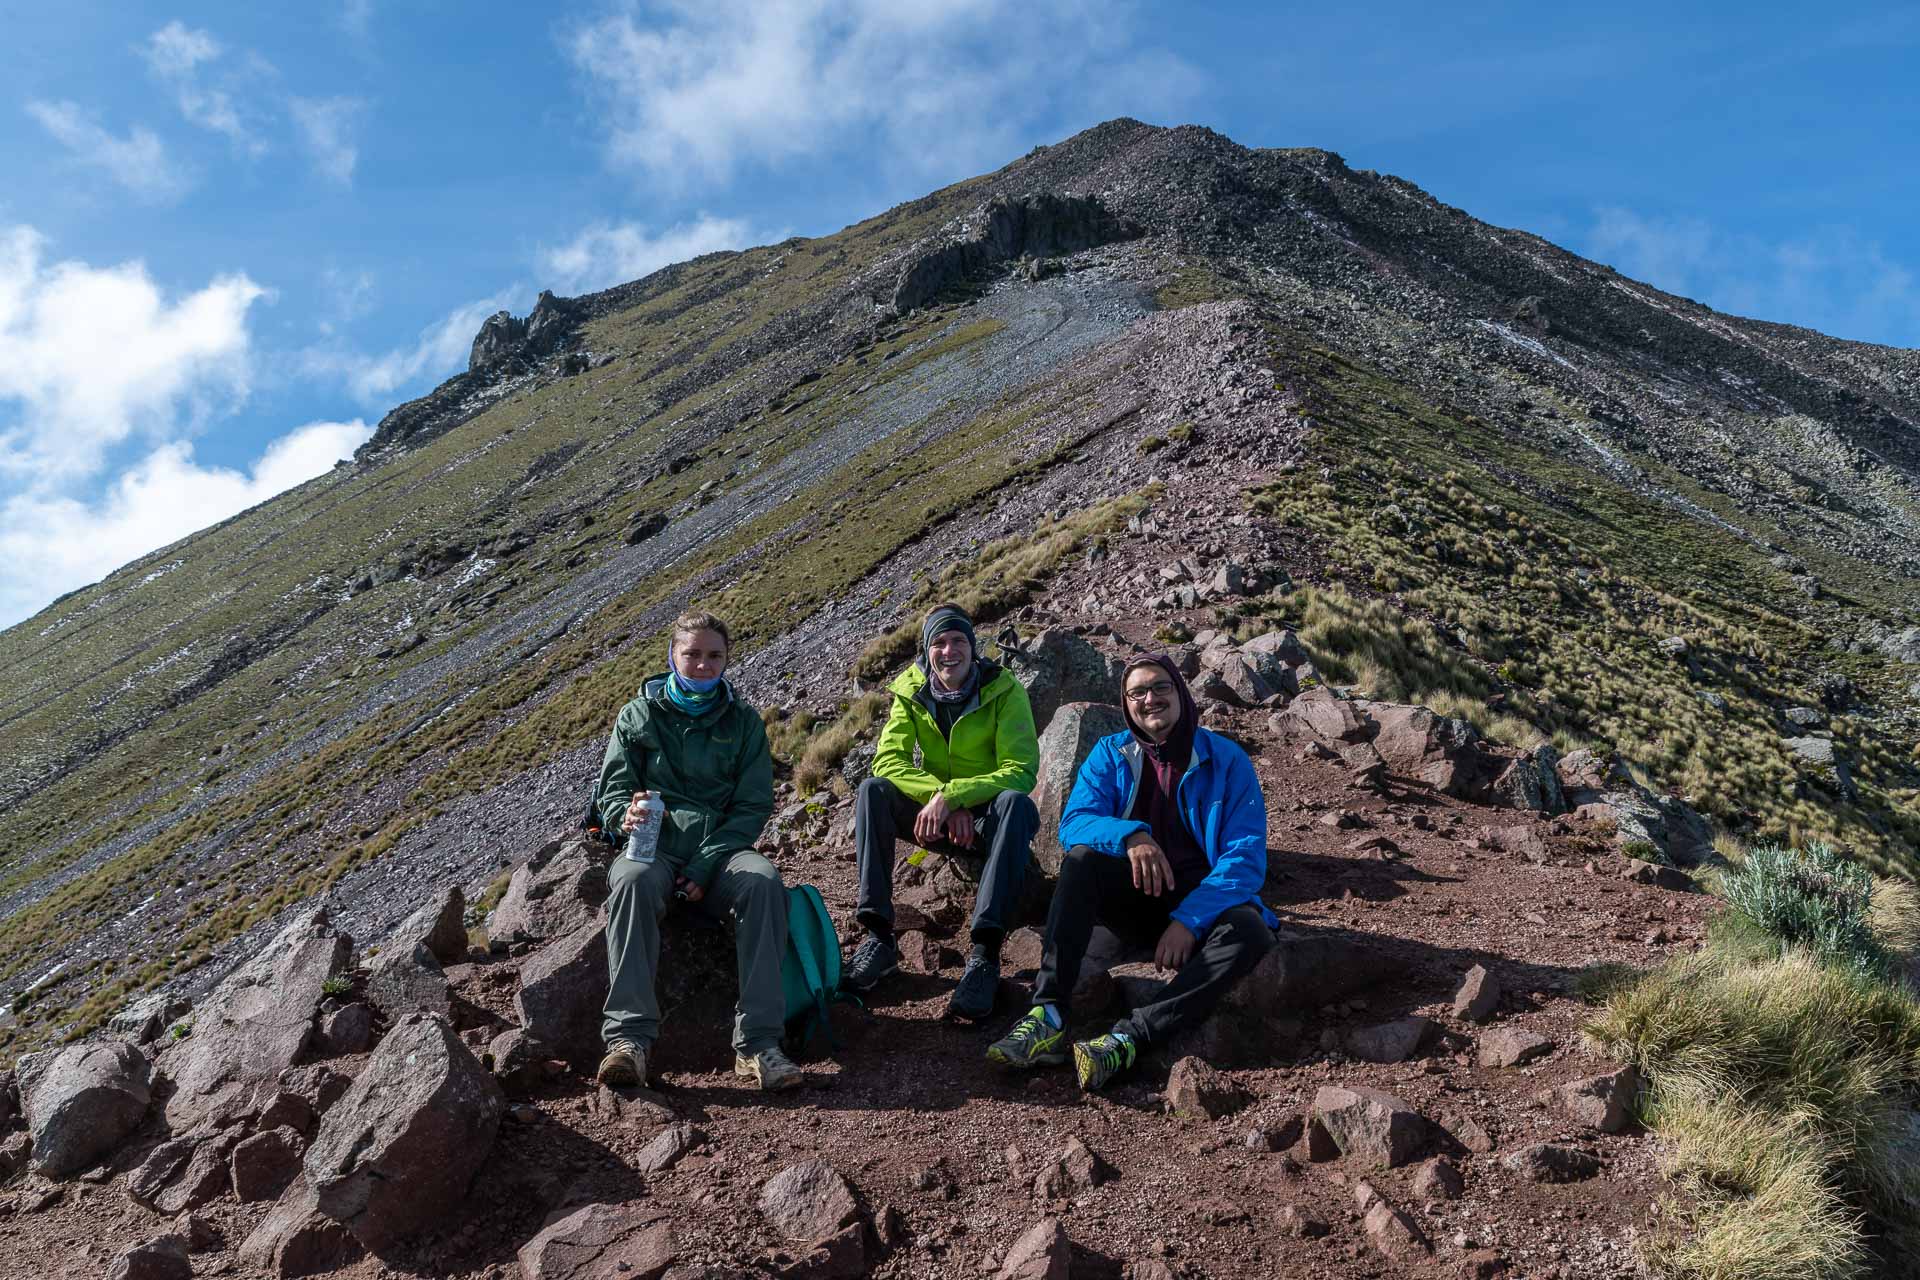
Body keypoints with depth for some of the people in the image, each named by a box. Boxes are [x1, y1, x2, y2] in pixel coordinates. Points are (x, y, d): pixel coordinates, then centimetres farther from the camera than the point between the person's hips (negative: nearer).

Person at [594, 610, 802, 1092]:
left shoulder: (743, 721, 11)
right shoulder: (638, 715, 11)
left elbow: (754, 806, 3)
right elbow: (613, 790, 7)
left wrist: (704, 866, -11)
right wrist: (626, 815, -20)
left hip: (718, 853, 1)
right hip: (654, 850, 0)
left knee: (763, 880, -33)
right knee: (633, 880, -37)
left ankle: (757, 1042, -36)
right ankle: (629, 1037, -41)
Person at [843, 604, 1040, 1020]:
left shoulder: (1003, 690, -11)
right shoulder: (912, 692, -1)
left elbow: (1021, 771, -20)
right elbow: (888, 758, -12)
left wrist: (951, 795, -32)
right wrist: (938, 797, -28)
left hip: (987, 819, -3)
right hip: (936, 818, 3)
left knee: (1016, 802, -36)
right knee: (873, 790, -23)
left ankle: (986, 953, -43)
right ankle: (878, 936, -28)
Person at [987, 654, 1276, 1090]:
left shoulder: (1227, 760, -4)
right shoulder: (1110, 754, 3)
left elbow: (1246, 858, -11)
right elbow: (1074, 822, -11)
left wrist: (1190, 920, -24)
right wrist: (1130, 836, -32)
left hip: (1203, 902, -1)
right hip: (1135, 898, 1)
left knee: (1250, 932, -33)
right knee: (1082, 857, -28)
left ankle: (1130, 1037, -41)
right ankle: (1048, 1014, -37)